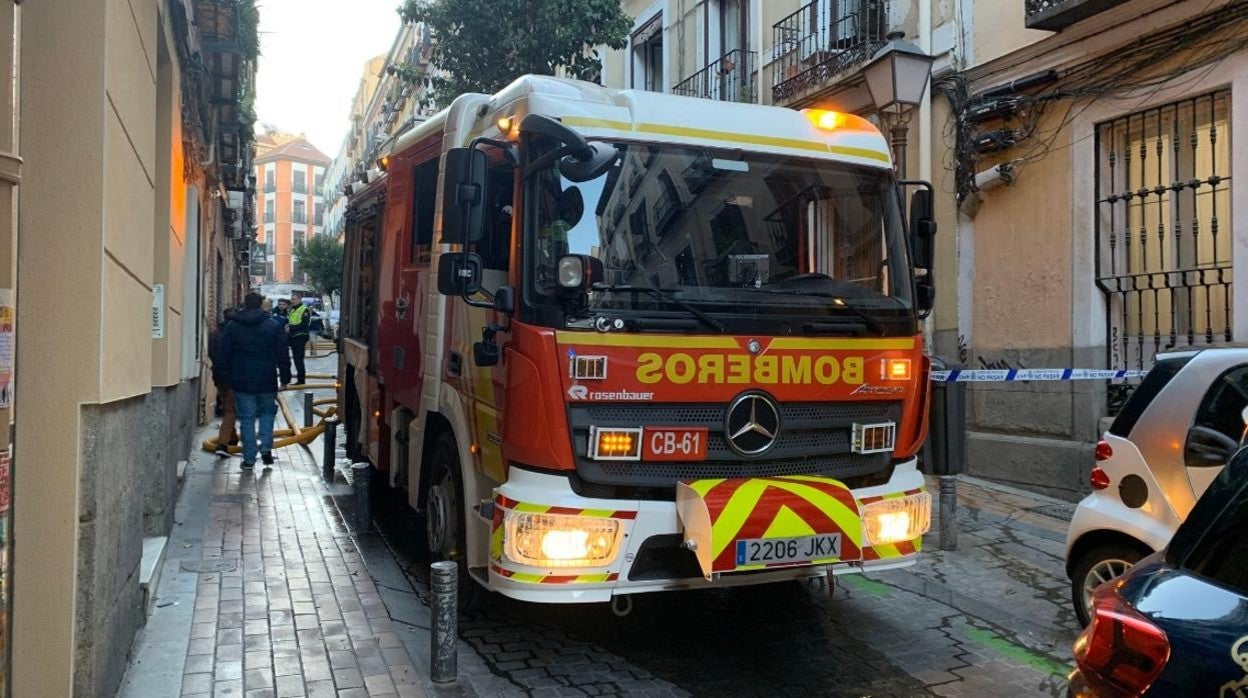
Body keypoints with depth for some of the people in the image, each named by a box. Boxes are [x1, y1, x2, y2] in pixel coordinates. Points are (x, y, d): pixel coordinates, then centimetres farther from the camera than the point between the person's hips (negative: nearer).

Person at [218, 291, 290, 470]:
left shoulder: (232, 326, 4)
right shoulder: (273, 325, 0)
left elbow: (225, 355, 7)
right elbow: (282, 353, 0)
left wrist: (227, 376, 14)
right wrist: (285, 375, 7)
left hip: (242, 381, 1)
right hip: (267, 381, 0)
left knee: (246, 418, 4)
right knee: (267, 412, 17)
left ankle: (249, 458, 4)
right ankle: (266, 447, 2)